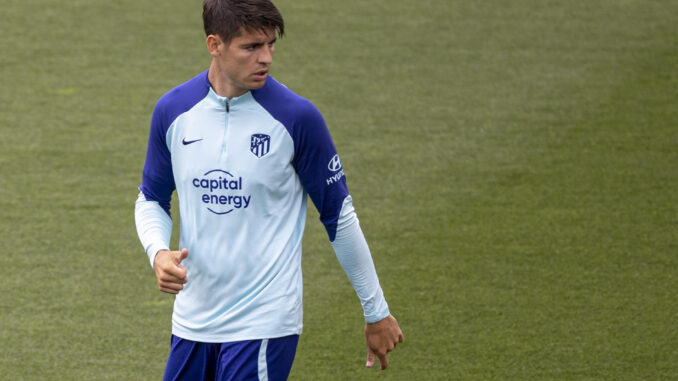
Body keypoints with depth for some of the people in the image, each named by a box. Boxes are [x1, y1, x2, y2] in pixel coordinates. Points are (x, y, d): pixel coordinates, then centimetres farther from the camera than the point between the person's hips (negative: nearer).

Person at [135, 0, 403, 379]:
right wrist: (159, 253, -7)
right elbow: (152, 199, 15)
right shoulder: (173, 110, 1)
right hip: (192, 318, 4)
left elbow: (339, 214, 0)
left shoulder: (298, 117, -9)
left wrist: (377, 311, 4)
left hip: (264, 324, -4)